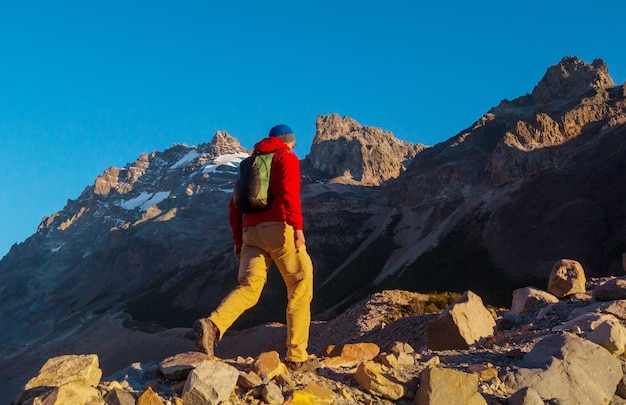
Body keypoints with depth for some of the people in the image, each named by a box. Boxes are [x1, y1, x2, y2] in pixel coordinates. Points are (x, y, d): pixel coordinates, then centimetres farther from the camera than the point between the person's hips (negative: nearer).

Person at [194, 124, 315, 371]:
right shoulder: (287, 157, 7)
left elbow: (234, 205, 23)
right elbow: (289, 192, -13)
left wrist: (237, 240, 24)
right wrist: (297, 226, -20)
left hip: (251, 232, 6)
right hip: (279, 228, -6)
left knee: (248, 288, -3)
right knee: (300, 290, 3)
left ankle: (213, 325, -32)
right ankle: (297, 357, 1)